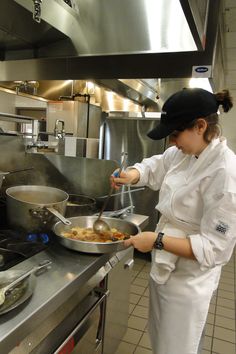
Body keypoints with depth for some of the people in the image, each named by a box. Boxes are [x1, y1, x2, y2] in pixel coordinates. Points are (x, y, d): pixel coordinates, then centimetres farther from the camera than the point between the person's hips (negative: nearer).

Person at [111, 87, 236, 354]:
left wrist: (157, 241, -27)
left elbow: (215, 247, -27)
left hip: (188, 280, -7)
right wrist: (132, 175, -10)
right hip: (164, 266, 7)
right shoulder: (183, 153, -4)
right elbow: (154, 166, 11)